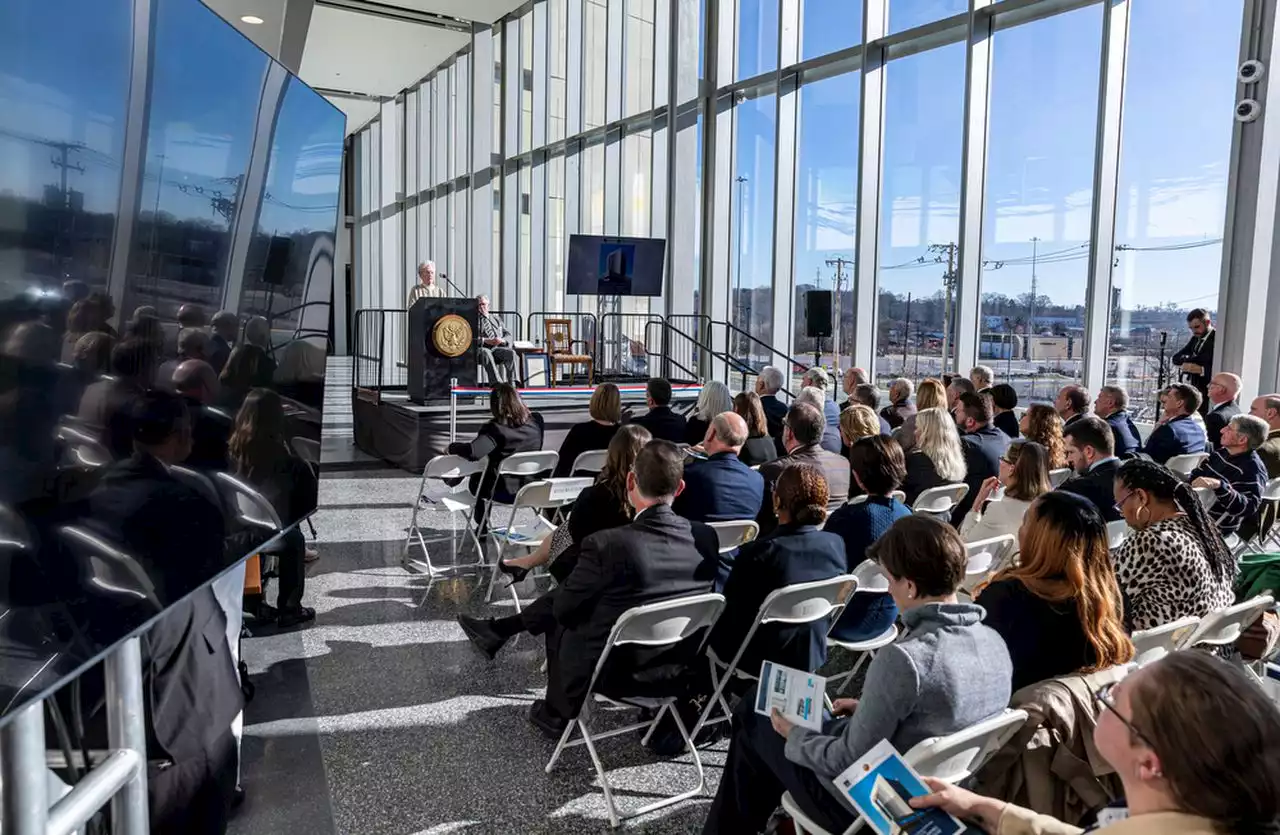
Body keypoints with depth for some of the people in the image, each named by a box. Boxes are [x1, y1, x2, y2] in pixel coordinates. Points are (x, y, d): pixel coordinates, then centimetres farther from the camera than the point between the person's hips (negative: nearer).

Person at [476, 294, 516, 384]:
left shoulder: (496, 319, 28)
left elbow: (508, 335, 19)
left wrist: (502, 340, -6)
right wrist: (486, 340, -16)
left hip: (498, 348, 3)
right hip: (482, 348, -3)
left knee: (511, 353, -30)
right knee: (486, 353, -40)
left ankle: (512, 382, -38)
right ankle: (496, 382, -52)